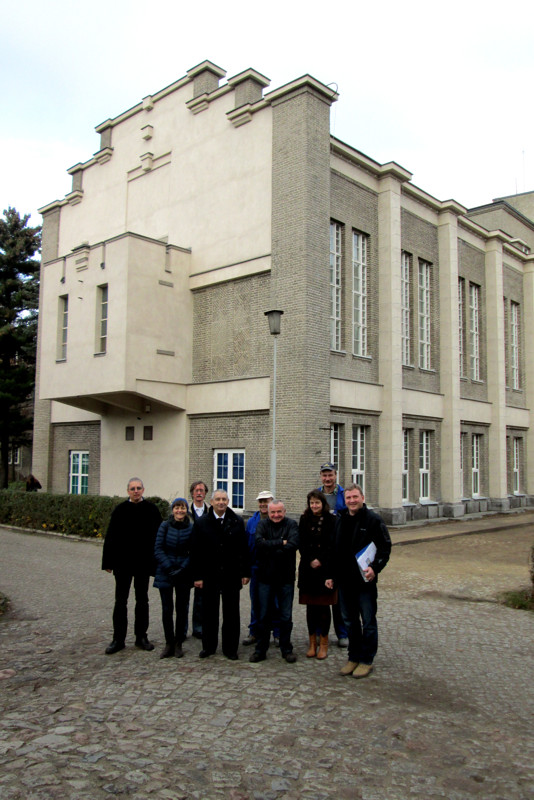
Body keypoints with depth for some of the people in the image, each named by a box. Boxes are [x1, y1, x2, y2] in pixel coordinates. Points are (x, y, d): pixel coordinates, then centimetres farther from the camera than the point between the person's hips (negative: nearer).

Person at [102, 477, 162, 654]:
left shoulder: (151, 510, -2)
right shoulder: (120, 510, -2)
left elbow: (158, 535, 0)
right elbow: (110, 537, 0)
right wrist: (108, 562, -2)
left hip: (143, 563, 0)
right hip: (123, 563, 0)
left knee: (142, 601, 11)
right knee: (120, 601, 6)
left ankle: (141, 637, 22)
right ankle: (118, 639, 15)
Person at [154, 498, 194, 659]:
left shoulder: (191, 528, -2)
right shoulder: (165, 526, -2)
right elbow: (158, 549, -3)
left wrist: (182, 568, -12)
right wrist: (168, 567, -12)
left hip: (184, 574, 0)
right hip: (165, 573, 0)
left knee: (182, 608, 5)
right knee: (167, 609, 2)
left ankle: (178, 643, 19)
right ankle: (169, 644, 15)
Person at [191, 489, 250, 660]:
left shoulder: (237, 522, 3)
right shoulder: (201, 522, 1)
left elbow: (243, 549, 4)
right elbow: (196, 552, -1)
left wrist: (245, 572, 0)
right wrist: (197, 576, -6)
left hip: (231, 575, 1)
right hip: (210, 575, 0)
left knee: (231, 613, 7)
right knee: (209, 612, 10)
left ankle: (230, 649, 19)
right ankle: (208, 646, 25)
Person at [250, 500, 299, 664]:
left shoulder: (292, 525, -3)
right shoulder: (262, 524, 0)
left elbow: (293, 545, -20)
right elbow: (259, 543, -18)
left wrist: (269, 550, -17)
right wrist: (280, 543, -20)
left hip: (286, 577, -1)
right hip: (265, 577, 1)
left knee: (286, 617, 8)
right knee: (264, 615, 9)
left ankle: (286, 649, 22)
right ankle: (260, 649, 21)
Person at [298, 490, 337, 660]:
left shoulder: (331, 520, -2)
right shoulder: (304, 520, 7)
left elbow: (333, 545, -6)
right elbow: (301, 544, 3)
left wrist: (320, 561, -12)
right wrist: (310, 561, -8)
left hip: (326, 568, -3)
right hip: (308, 569, 3)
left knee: (324, 606, 2)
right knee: (310, 607, 6)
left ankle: (323, 643, 13)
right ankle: (312, 643, 16)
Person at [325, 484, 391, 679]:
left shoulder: (373, 520, -7)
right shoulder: (341, 521, 11)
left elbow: (385, 547, -9)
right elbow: (335, 550, 17)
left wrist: (375, 568, -22)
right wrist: (331, 575, 12)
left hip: (365, 580, -5)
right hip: (344, 580, 6)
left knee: (368, 621, 4)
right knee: (350, 621, 14)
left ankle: (366, 659, 16)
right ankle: (354, 657, 26)